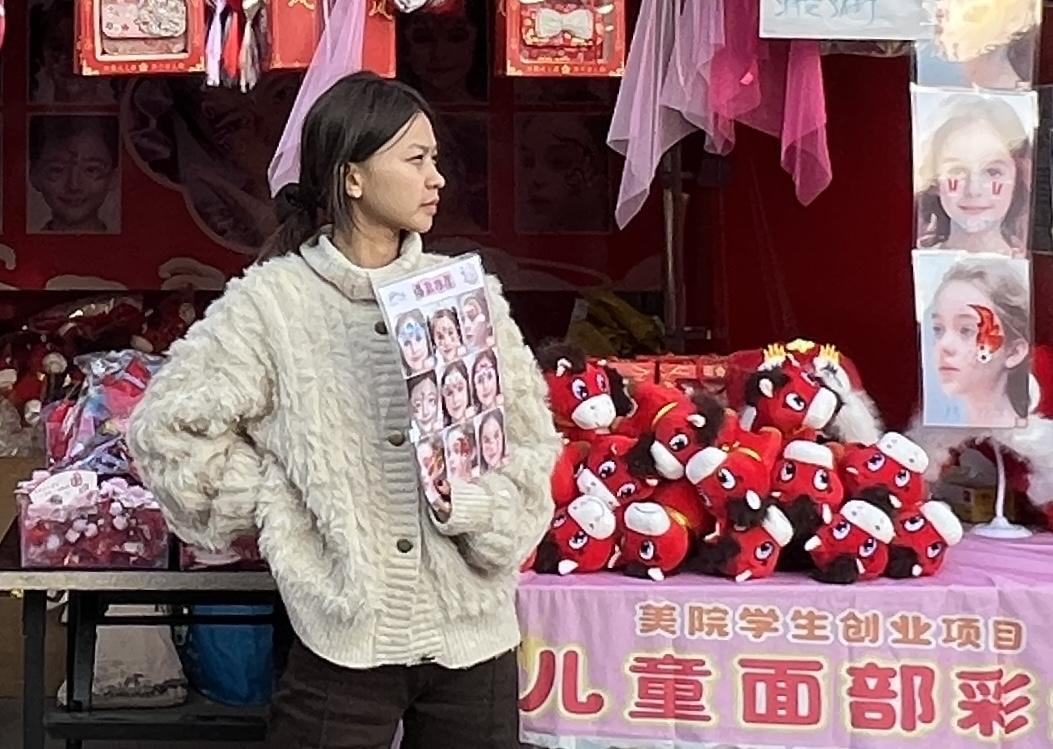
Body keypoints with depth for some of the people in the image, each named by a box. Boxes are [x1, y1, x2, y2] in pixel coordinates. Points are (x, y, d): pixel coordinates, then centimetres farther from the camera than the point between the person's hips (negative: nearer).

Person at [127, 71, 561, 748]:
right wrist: (273, 508, -3)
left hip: (473, 634, 3)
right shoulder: (272, 302, -5)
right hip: (346, 637, -3)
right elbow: (169, 426, -2)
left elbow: (529, 440, 0)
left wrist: (473, 501, -17)